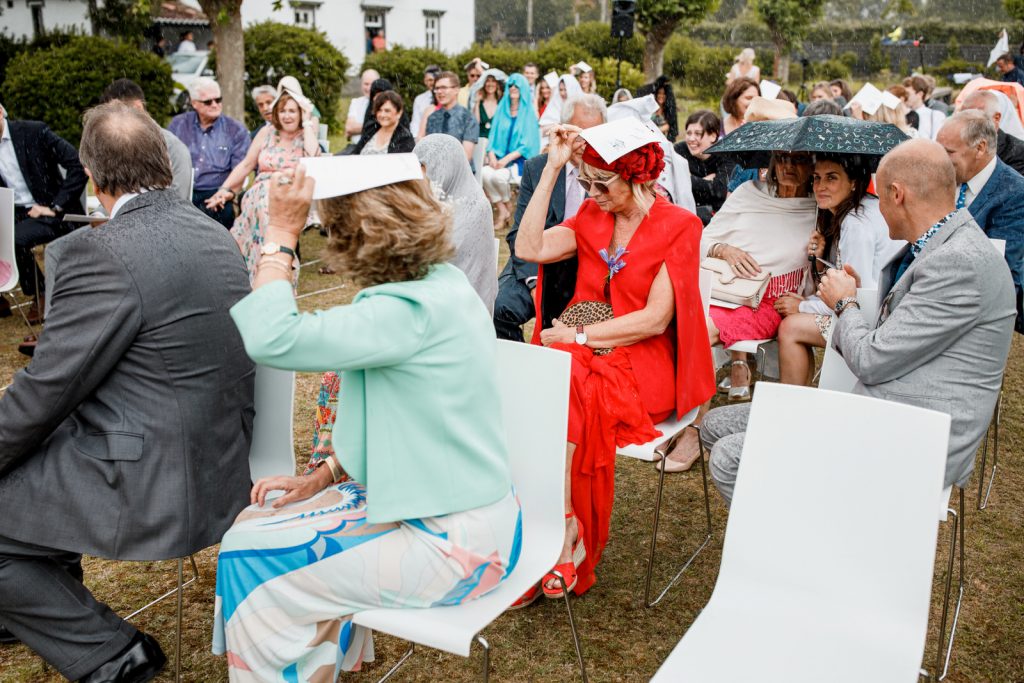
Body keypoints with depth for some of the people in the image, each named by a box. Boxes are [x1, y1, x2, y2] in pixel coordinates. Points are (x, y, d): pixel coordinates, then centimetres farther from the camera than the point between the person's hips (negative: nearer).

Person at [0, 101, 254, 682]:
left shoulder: (103, 252, -21)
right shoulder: (212, 232, 6)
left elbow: (47, 387, -15)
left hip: (154, 491, -9)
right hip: (217, 465, 9)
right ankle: (53, 614, 40)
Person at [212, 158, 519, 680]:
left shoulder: (412, 311, -25)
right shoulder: (440, 285, 3)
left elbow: (268, 339, -30)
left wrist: (282, 233, -20)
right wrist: (323, 476, 5)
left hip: (455, 546, -9)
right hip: (458, 510, 9)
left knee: (248, 559, -3)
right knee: (258, 522, 14)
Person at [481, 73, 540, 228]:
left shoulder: (528, 113, 2)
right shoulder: (501, 110, 14)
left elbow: (527, 144, -6)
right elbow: (493, 136, 11)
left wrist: (506, 159, -18)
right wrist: (491, 155, -9)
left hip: (520, 159, -3)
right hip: (499, 157, 4)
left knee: (498, 175, -33)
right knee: (484, 173, -29)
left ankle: (508, 207, -3)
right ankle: (502, 211, -13)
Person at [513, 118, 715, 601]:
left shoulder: (678, 226, -3)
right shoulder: (593, 217, 14)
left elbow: (656, 319, -10)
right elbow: (529, 248, -2)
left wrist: (579, 335, -14)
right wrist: (552, 168, 0)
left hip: (643, 363, -5)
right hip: (584, 352, 5)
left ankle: (564, 533, -18)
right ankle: (560, 532, -21)